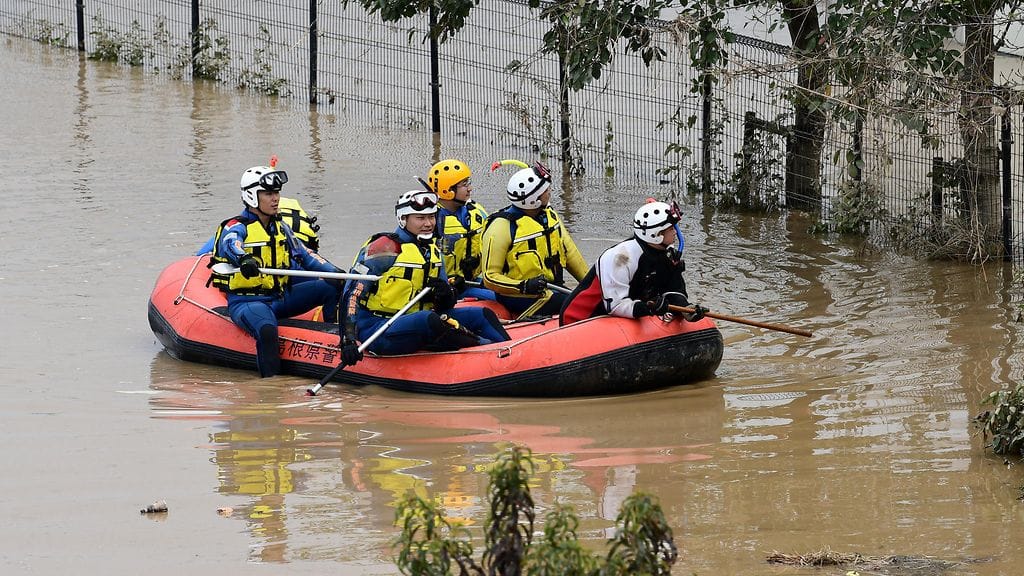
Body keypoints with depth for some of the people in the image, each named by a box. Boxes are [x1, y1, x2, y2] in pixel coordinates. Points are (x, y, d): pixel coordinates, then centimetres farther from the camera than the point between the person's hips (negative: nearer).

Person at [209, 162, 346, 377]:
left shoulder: (281, 229, 16)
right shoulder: (236, 227, -7)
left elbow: (305, 256, 16)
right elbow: (230, 245, -30)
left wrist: (335, 272, 1)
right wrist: (244, 259, -54)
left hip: (280, 297, 7)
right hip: (246, 301, -7)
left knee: (332, 288, -4)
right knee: (267, 330, -39)